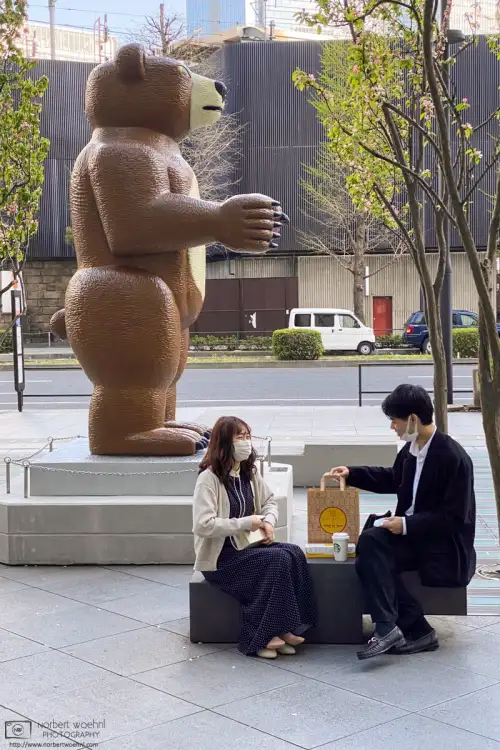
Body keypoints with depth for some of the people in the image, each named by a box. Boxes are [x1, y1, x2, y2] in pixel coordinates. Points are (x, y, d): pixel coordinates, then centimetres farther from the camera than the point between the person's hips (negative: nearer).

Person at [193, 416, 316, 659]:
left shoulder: (250, 473, 7)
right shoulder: (209, 478, -16)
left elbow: (270, 502, 20)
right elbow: (203, 525, -25)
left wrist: (268, 522, -3)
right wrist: (246, 523, -22)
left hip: (247, 546, 7)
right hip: (220, 556, -7)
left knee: (294, 553, -18)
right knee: (278, 560, -26)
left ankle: (283, 628, -15)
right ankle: (260, 637, -16)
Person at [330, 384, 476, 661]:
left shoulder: (452, 457, -20)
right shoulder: (411, 449, 4)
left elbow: (454, 516, -20)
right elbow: (393, 479, 26)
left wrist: (408, 524, -21)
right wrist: (352, 474, 17)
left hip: (444, 549, -8)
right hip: (412, 534, 8)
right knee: (370, 541, -19)